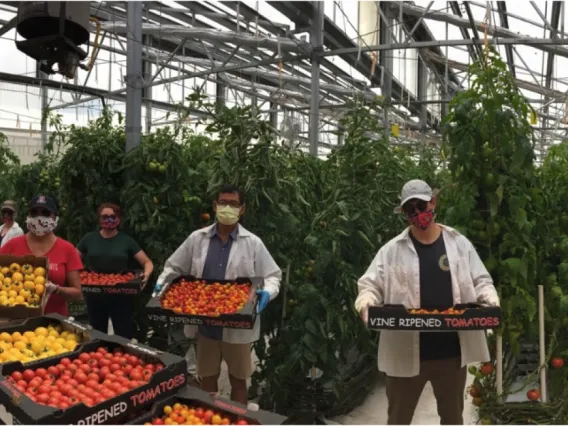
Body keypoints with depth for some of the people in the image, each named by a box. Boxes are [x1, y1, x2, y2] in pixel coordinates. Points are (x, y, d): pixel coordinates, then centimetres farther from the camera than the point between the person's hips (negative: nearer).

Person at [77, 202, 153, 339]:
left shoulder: (126, 241, -2)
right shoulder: (89, 239, 2)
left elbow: (147, 262, -3)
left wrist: (146, 274, -25)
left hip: (121, 297, -2)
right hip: (95, 297, 2)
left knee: (124, 337, 1)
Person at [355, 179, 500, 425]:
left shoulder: (459, 244, 5)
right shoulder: (392, 250, 0)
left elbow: (480, 281, 9)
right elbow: (370, 285, -1)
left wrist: (490, 299, -12)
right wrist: (366, 302, -22)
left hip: (451, 351, 2)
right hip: (405, 352, -1)